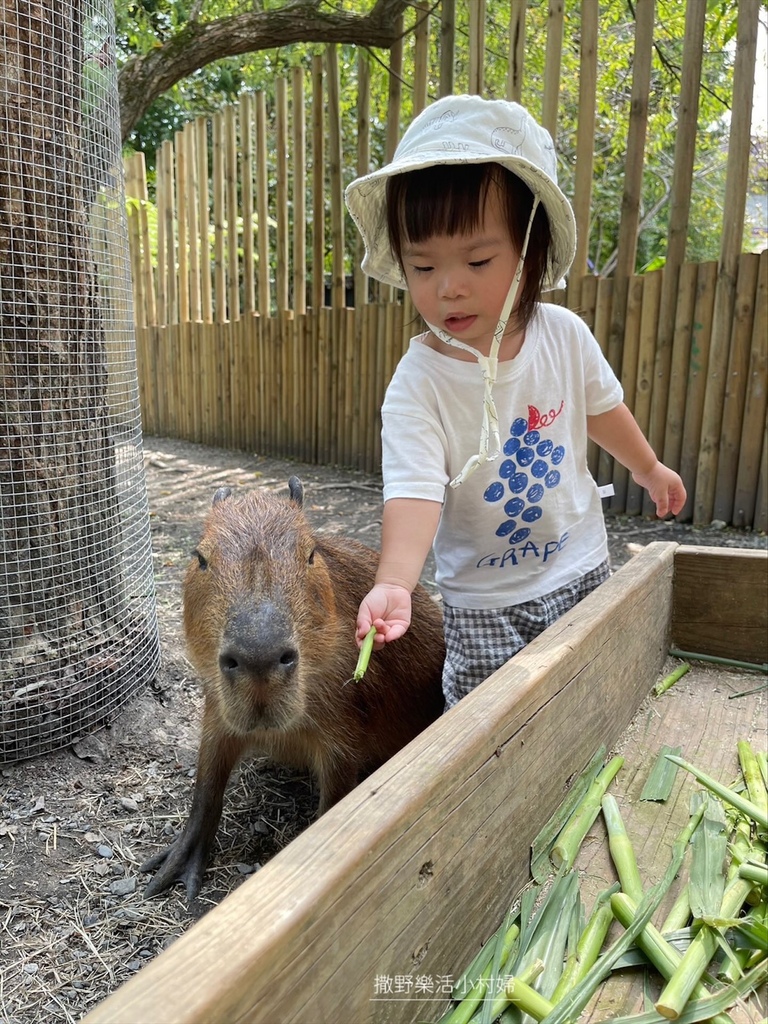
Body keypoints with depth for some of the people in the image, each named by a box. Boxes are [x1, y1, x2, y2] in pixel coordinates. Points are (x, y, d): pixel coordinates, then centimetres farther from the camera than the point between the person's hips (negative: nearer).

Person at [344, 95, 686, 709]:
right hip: (484, 600, -3)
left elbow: (601, 406, 9)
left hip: (581, 568, 4)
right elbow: (414, 491, -33)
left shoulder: (564, 335, -10)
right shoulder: (417, 385, -23)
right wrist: (394, 584, -49)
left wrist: (647, 466, 24)